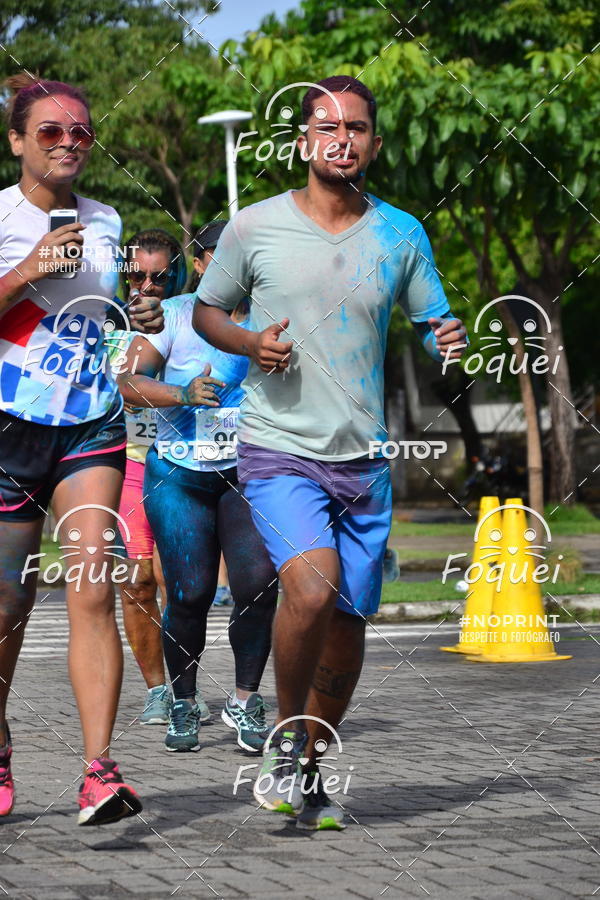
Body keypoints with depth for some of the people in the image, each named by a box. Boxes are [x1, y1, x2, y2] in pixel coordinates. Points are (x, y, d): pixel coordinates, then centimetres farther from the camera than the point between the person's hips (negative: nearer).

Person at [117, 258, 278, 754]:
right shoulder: (175, 316, -3)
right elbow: (129, 380, -11)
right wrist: (183, 394, -26)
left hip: (249, 473, 1)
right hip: (180, 475, -1)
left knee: (258, 580, -17)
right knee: (190, 594, -7)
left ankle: (245, 700, -1)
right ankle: (184, 704, 15)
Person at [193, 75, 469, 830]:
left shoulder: (402, 235, 5)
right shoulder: (254, 228, -1)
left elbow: (434, 326, 15)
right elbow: (205, 311, 11)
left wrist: (449, 342, -9)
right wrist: (250, 343, -10)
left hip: (364, 460, 4)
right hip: (279, 450, -3)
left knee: (347, 631, 7)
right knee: (313, 591, -26)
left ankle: (311, 769, 29)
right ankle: (285, 735, -1)